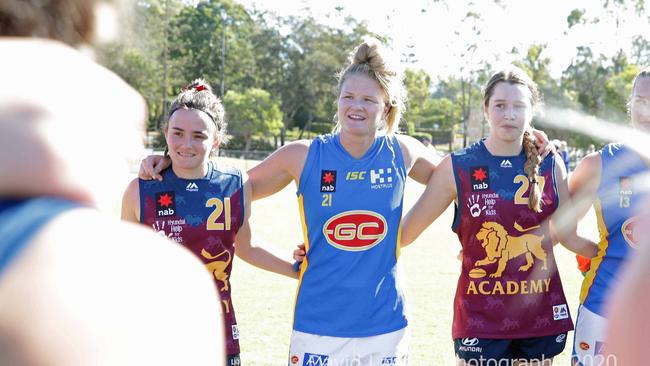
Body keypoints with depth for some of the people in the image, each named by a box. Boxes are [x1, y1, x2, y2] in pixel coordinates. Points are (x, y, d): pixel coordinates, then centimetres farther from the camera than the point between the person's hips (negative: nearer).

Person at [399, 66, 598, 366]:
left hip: (541, 313, 3)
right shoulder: (458, 167, -4)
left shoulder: (550, 166, 3)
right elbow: (405, 232, -3)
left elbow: (567, 236, 11)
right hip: (480, 315, -2)